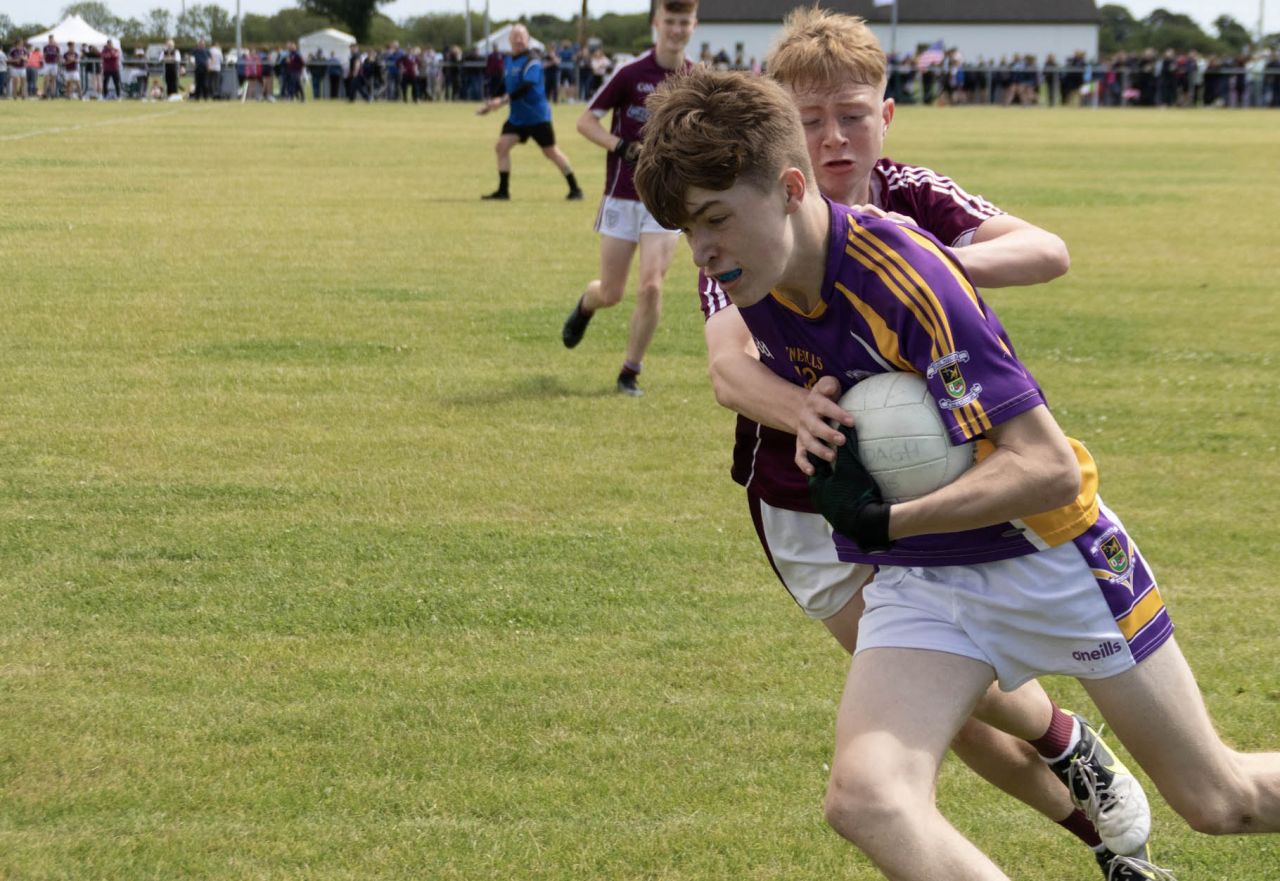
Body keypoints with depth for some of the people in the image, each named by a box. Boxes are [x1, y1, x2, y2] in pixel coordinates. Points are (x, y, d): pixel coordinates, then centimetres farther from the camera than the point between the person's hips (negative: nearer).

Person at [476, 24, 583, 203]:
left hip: (537, 115, -7)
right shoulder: (508, 62, 9)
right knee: (501, 146, -5)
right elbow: (505, 86, 21)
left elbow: (526, 87, -30)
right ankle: (503, 190, 2)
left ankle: (575, 188, 10)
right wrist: (489, 104, 11)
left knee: (551, 152, -1)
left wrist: (503, 100, -37)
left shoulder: (532, 63, -16)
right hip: (517, 117, 7)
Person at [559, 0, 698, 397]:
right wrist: (624, 147, -20)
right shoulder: (630, 73, -9)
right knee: (611, 294, 5)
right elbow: (586, 121, -5)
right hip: (622, 196, -1)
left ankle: (630, 372, 3)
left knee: (650, 287, -13)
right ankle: (584, 306, 43)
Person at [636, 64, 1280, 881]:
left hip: (1047, 553, -5)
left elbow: (1051, 469, -29)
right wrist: (817, 412, -7)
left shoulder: (908, 278, -28)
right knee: (865, 794, -22)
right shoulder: (750, 287, -6)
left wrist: (884, 523, -30)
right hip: (917, 580, 6)